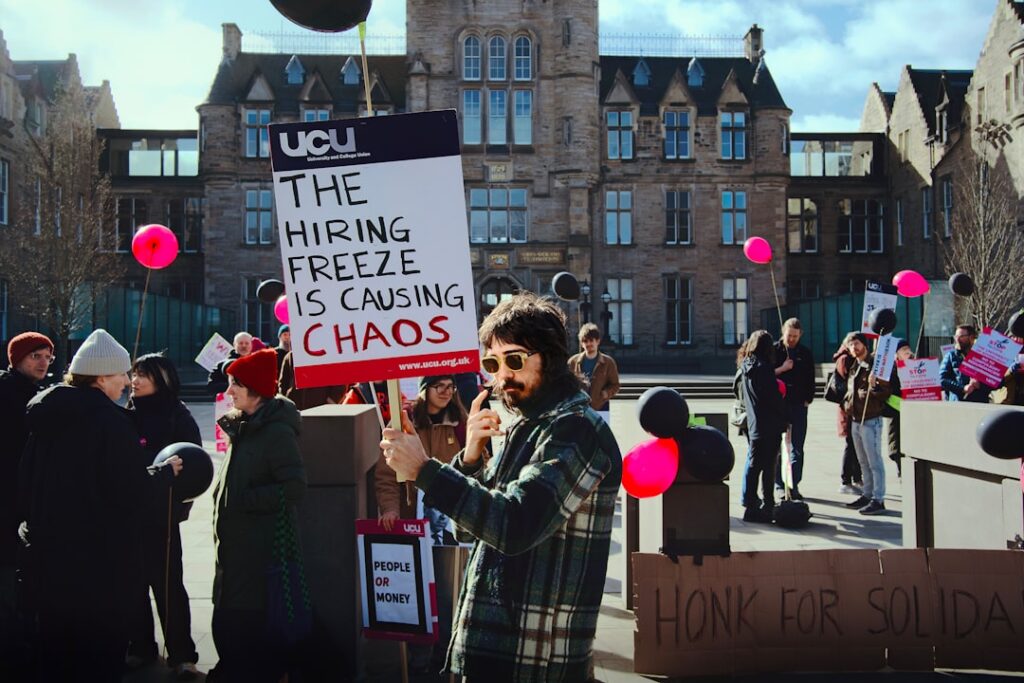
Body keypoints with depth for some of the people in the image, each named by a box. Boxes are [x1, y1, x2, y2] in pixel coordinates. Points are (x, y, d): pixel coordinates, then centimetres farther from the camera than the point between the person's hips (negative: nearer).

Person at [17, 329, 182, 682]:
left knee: (53, 654, 18)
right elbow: (134, 492, -20)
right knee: (102, 653, 7)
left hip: (47, 551, 7)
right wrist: (166, 470, -2)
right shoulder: (111, 420, -19)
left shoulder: (43, 414, 4)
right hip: (101, 558, -7)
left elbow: (25, 481, 11)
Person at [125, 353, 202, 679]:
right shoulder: (129, 413, 10)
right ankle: (140, 646, 24)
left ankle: (181, 653, 7)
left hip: (160, 512, -5)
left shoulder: (177, 415, -5)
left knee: (166, 582, -2)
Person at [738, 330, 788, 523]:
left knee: (752, 463, 14)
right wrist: (784, 419, -3)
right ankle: (767, 506, 2)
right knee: (768, 466, -2)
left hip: (752, 423, 8)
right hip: (769, 424, -8)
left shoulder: (746, 366, 8)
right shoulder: (763, 367, -15)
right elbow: (774, 397, -14)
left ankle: (748, 500, 20)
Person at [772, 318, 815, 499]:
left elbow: (810, 380, 12)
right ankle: (778, 484, 10)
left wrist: (807, 400, 4)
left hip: (799, 405, 1)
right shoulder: (774, 350, 2)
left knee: (797, 448, -1)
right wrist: (781, 369, -12)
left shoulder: (805, 353, 8)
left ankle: (794, 485, 1)